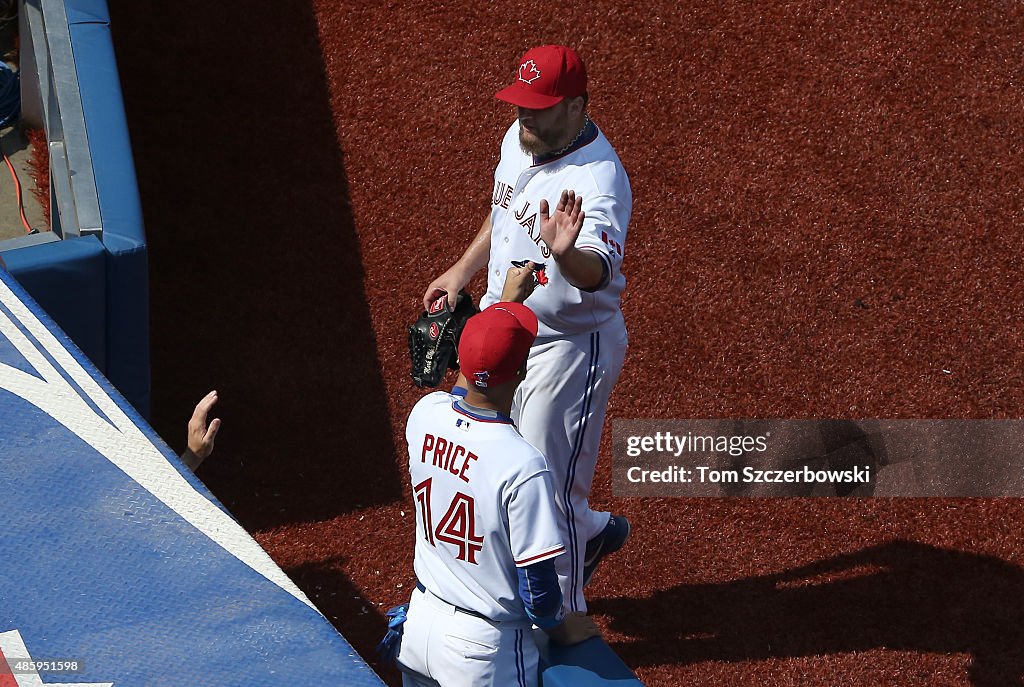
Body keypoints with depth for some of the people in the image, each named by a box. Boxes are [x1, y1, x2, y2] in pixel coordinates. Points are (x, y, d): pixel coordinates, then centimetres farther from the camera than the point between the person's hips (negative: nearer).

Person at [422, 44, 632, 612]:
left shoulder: (598, 181, -30)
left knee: (547, 487, 1)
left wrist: (564, 253, -66)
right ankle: (590, 531, 48)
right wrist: (462, 271, 20)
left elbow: (597, 274, -46)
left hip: (568, 348, -9)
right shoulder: (520, 139, -3)